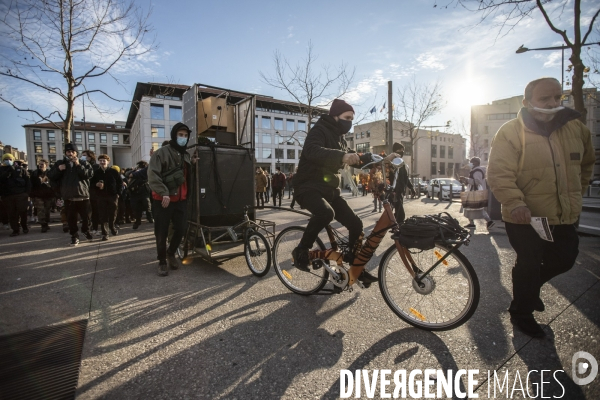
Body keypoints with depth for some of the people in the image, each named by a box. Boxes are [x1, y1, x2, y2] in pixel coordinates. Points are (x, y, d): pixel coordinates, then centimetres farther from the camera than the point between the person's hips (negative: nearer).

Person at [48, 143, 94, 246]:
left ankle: (86, 230, 32)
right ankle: (74, 235, 17)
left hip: (83, 195, -1)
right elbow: (51, 176, 5)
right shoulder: (60, 163, 10)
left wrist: (78, 165, -18)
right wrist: (58, 169, -12)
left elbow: (89, 174, -11)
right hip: (68, 197, 1)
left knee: (86, 216, 8)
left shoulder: (84, 163, 5)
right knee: (71, 218, 5)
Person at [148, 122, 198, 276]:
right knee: (161, 233, 3)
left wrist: (191, 164, 6)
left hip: (181, 199, 6)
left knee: (181, 229, 6)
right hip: (163, 200, -5)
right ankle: (162, 261, 21)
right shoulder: (161, 153, -8)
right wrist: (163, 193, -27)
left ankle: (171, 253, 31)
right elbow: (153, 175, -17)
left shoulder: (186, 155, 14)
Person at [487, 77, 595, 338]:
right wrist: (515, 203, -33)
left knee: (565, 260, 18)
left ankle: (531, 286, 46)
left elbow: (587, 162, 23)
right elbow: (499, 174, -22)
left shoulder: (575, 128, 6)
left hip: (565, 218, 6)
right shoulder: (510, 133, -14)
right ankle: (521, 314, 26)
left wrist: (579, 190, 21)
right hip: (526, 218, -6)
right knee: (528, 266, 5)